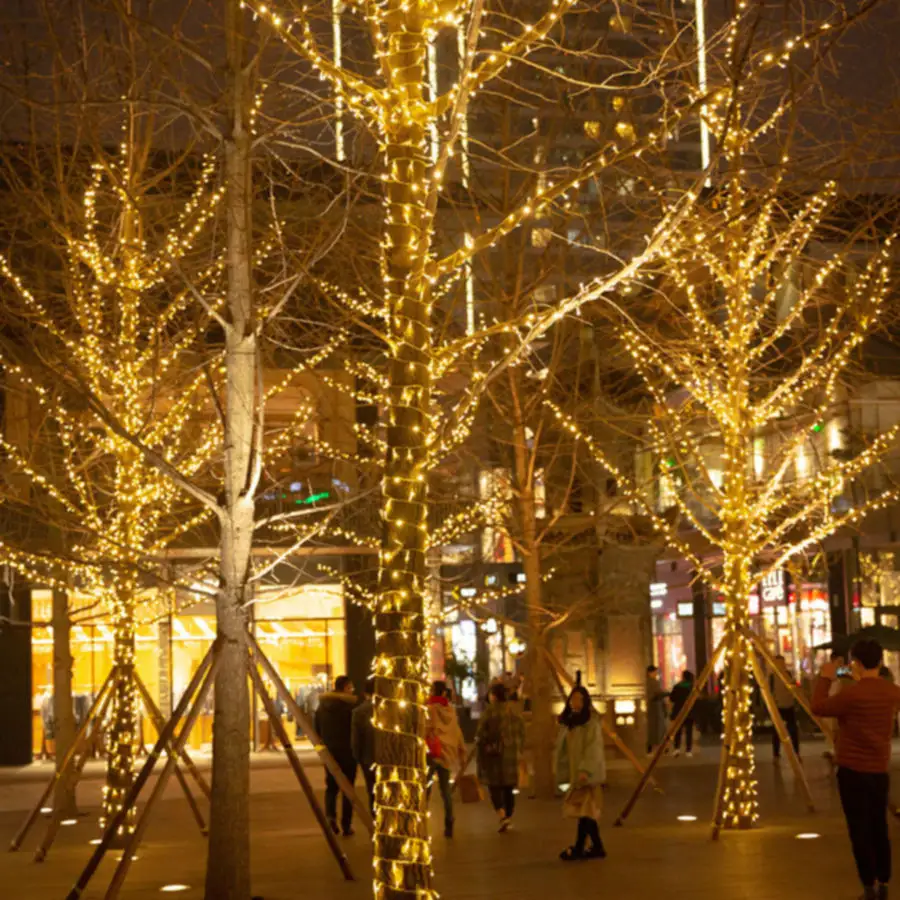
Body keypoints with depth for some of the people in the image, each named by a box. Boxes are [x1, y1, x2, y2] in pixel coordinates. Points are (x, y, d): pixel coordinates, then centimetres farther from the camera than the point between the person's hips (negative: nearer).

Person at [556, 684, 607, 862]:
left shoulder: (591, 722, -11)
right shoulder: (568, 722, 11)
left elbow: (594, 748, -18)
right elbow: (564, 749, 14)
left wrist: (585, 770, -26)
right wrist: (565, 772, 11)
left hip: (589, 772, -8)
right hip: (575, 772, 8)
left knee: (584, 809, -4)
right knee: (588, 811, 10)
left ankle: (579, 848, 1)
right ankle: (597, 847, 16)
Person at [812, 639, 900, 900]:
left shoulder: (852, 693, -19)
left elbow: (819, 707, -7)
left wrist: (825, 679, 2)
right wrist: (860, 683, 22)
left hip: (853, 770, -6)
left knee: (860, 830, 0)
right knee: (879, 828, 14)